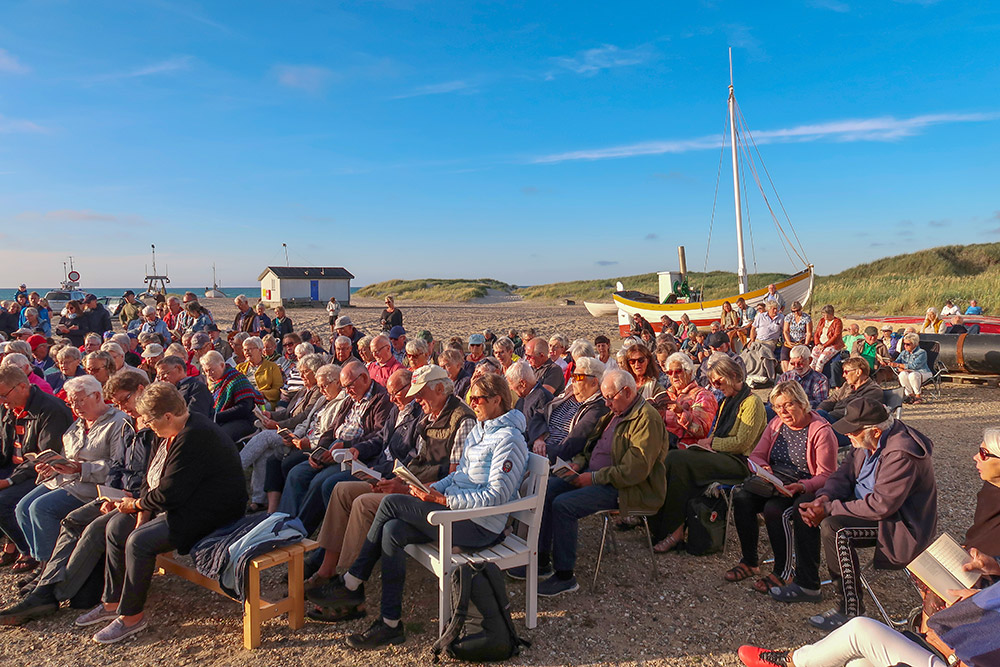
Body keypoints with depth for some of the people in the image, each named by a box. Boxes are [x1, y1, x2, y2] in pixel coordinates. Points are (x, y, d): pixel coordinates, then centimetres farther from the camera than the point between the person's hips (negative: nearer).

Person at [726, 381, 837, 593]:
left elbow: (826, 476, -11)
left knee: (773, 509, -34)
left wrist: (801, 486, -29)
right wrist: (763, 468, -13)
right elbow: (755, 456, 11)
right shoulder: (776, 425, 11)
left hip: (805, 490, -6)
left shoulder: (822, 431, -9)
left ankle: (782, 572, -16)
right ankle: (750, 562, -5)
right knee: (741, 499, -22)